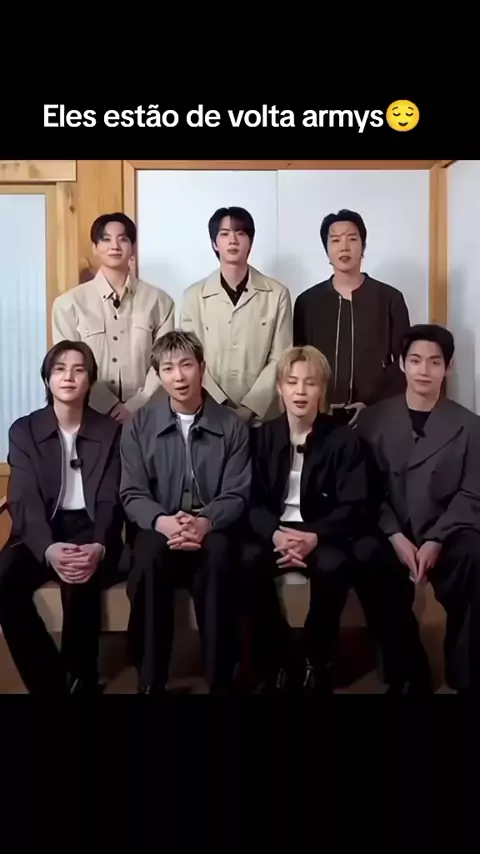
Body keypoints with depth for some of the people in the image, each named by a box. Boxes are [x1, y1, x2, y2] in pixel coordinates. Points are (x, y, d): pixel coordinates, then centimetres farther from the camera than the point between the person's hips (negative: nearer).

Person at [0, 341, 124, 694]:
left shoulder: (110, 431, 5)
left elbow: (111, 501, -3)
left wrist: (99, 546, -27)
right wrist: (48, 548, -28)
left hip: (90, 530, -1)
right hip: (40, 533, 2)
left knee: (80, 582, -34)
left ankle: (82, 681, -10)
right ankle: (50, 682, -12)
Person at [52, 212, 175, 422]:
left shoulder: (159, 301, 1)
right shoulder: (69, 303, -1)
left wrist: (135, 406, -11)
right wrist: (112, 407, -10)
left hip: (144, 414, 1)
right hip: (91, 414, 0)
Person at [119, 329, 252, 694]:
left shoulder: (232, 425, 3)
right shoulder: (139, 425, 4)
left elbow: (237, 495, -2)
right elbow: (133, 494, -1)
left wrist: (205, 522, -24)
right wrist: (162, 521, -23)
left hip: (212, 527, 0)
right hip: (160, 526, 1)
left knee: (217, 557, -34)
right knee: (149, 558, -33)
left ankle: (220, 678, -20)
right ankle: (150, 680, -18)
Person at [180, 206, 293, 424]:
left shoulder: (277, 294, 2)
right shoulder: (194, 296, 3)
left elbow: (279, 360, -1)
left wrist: (249, 407, -11)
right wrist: (223, 406, -10)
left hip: (262, 414, 0)